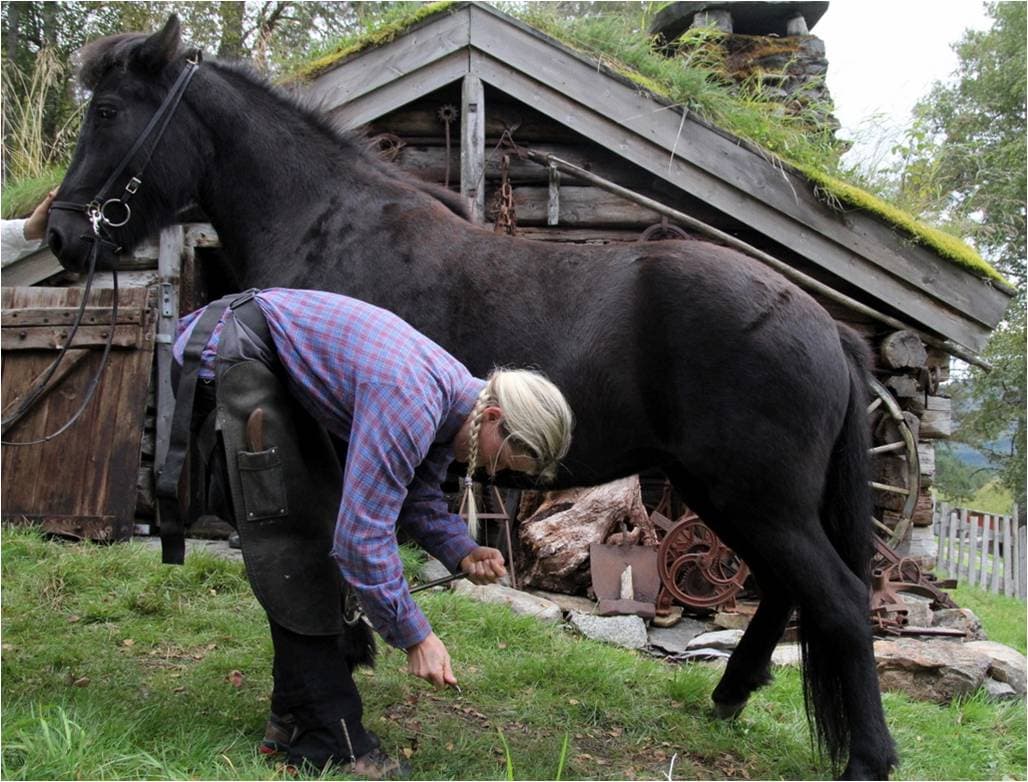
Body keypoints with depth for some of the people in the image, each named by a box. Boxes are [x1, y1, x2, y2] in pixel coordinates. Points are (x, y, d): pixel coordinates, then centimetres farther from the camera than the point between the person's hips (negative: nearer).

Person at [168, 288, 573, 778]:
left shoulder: (453, 395, -1)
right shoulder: (410, 406, -30)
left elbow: (416, 494, 12)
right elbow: (363, 533, -30)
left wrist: (461, 552, -6)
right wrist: (415, 636, -22)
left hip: (283, 374, 10)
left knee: (319, 523, 9)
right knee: (290, 542, -12)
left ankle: (297, 714, 17)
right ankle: (326, 738, -7)